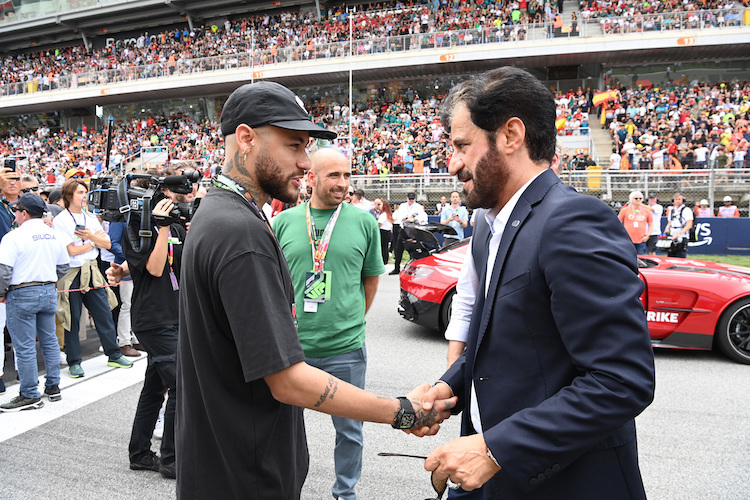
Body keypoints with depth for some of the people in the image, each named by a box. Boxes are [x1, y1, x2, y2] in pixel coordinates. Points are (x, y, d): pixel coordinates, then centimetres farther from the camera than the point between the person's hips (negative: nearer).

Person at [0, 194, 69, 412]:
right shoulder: (54, 235, 7)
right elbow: (63, 266, 13)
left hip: (23, 295, -6)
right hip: (49, 293, 7)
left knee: (24, 347, 1)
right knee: (49, 340, 15)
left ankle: (30, 395, 8)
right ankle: (53, 387, 22)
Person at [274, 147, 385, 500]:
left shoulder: (364, 222, -2)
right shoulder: (284, 222, 0)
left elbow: (371, 277, 8)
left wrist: (352, 321, 8)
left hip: (345, 347, 0)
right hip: (293, 344, 1)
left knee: (349, 428, 13)